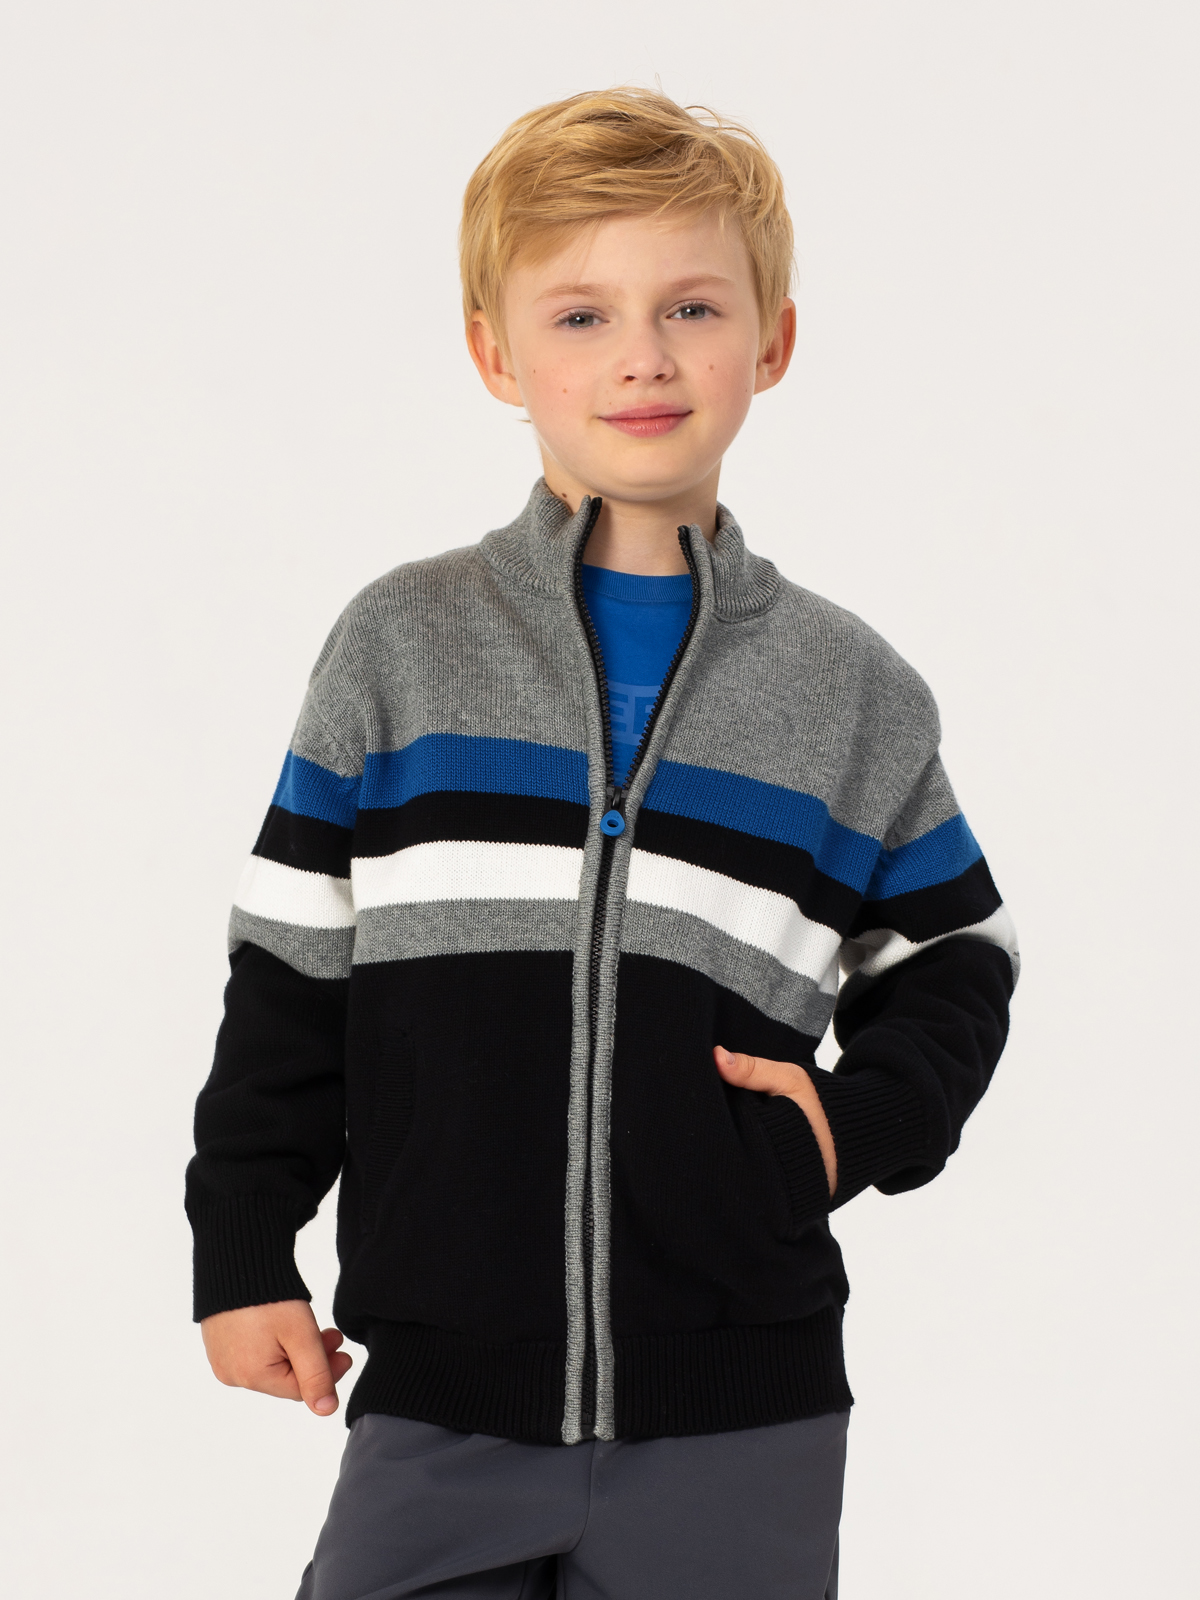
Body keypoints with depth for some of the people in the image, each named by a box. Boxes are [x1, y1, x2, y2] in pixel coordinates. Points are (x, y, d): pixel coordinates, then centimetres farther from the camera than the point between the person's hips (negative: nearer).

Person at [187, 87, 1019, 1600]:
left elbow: (951, 963, 15)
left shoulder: (851, 691, 5)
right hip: (437, 1393, 0)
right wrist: (242, 1252, 5)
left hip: (738, 1427, 1)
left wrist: (865, 1120, -3)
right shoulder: (397, 647, 3)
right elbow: (290, 965, 7)